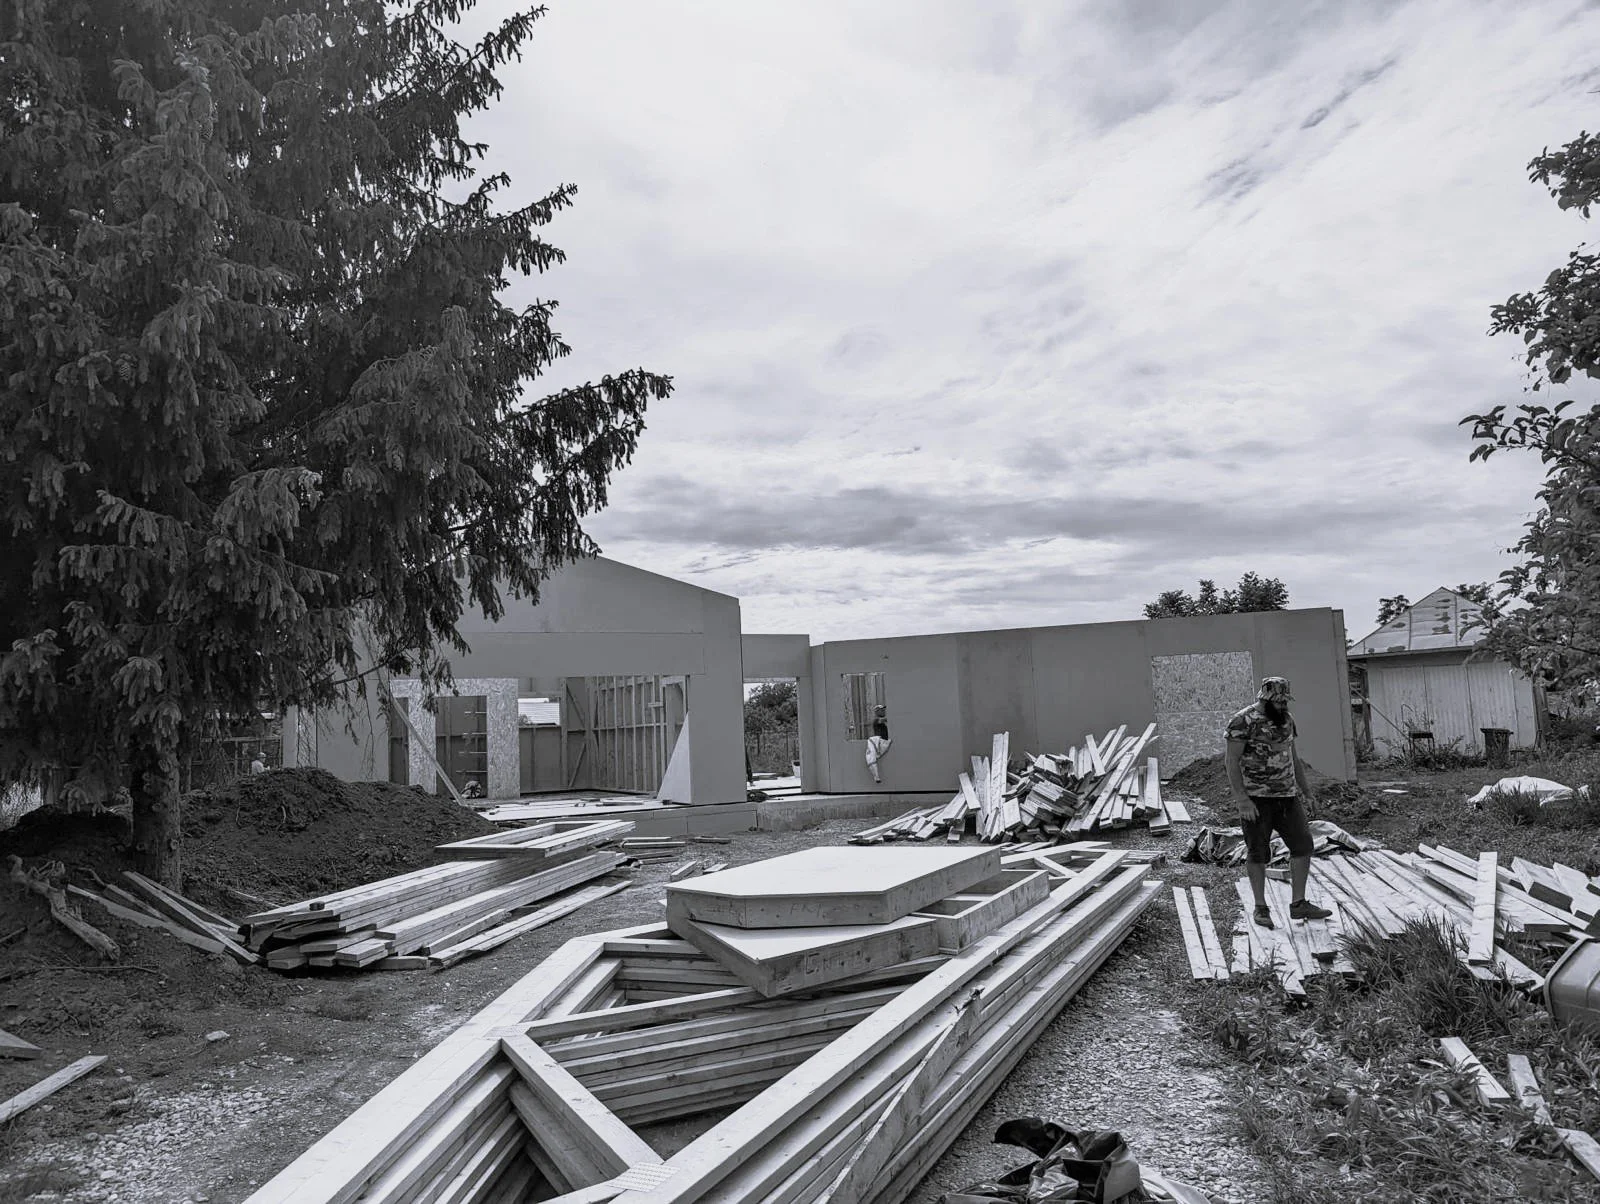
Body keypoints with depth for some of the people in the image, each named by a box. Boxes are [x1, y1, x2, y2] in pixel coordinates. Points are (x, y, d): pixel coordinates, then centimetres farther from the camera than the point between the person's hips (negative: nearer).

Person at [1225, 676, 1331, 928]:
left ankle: (1298, 904, 14)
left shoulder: (1286, 719, 9)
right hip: (1256, 798, -6)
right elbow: (1232, 761, -14)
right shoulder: (1243, 722, -13)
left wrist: (1304, 786, 19)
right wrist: (1241, 799, -20)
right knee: (1258, 853, 2)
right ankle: (1260, 908, 13)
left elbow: (1292, 754, 20)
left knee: (1303, 844, 4)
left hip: (1287, 795, 7)